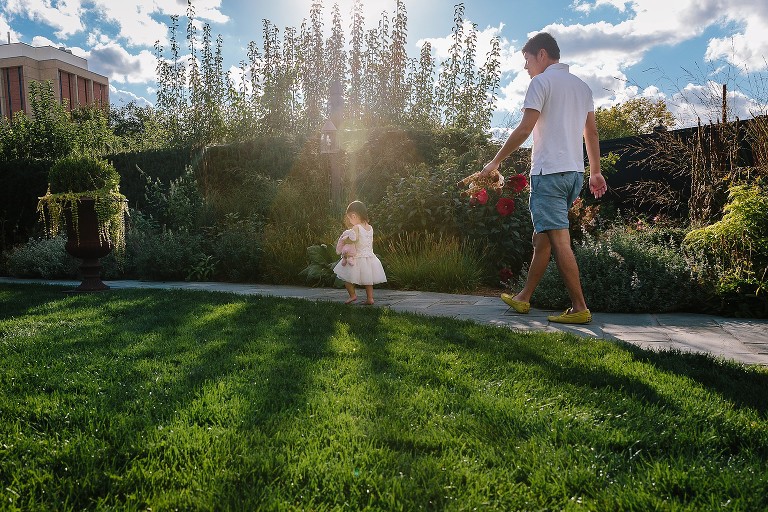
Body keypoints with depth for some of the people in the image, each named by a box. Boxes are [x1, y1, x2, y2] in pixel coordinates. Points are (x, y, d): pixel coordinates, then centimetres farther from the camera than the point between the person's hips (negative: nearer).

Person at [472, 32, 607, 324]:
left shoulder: (542, 81, -5)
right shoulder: (582, 86, 19)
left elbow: (524, 129, -13)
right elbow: (592, 133, 18)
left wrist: (496, 161, -6)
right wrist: (595, 172, 21)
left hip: (549, 171, -9)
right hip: (575, 172, 9)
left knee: (559, 241, -8)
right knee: (542, 238, 12)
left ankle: (579, 309, -7)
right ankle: (523, 298, 20)